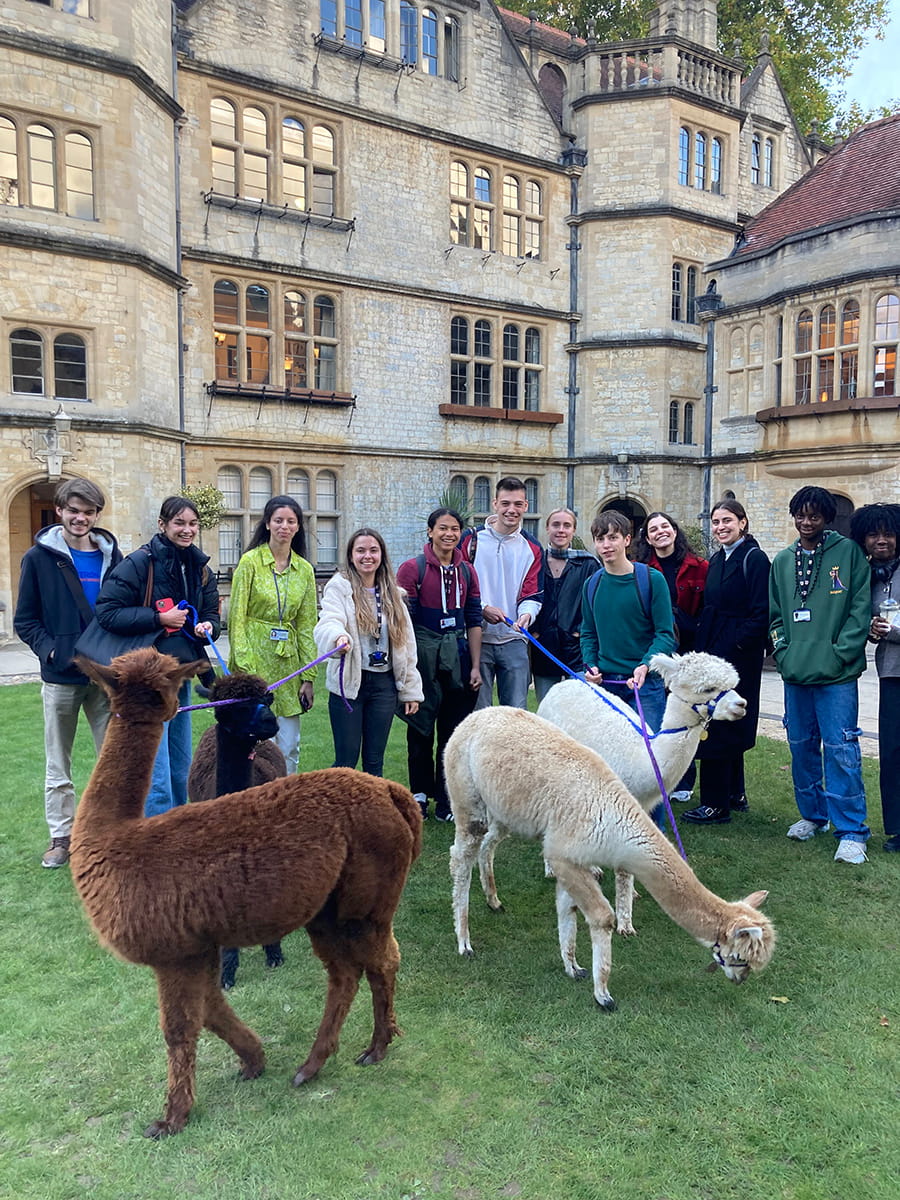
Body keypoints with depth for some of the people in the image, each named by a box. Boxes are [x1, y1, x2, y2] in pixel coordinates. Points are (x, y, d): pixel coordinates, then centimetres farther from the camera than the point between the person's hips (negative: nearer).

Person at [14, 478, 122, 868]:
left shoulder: (112, 555, 4)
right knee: (58, 765, 9)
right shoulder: (40, 557, -2)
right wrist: (51, 650, -13)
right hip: (60, 676, -2)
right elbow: (24, 620, 0)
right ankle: (61, 836, 22)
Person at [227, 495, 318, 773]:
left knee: (289, 747, 6)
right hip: (255, 659, -4)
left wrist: (309, 677, 4)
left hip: (288, 662, 4)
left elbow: (307, 627, 10)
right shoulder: (250, 561, -4)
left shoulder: (305, 569, 9)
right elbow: (236, 619, -6)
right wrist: (245, 670, -13)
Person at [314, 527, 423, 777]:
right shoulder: (339, 587, -3)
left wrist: (411, 690, 9)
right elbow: (329, 622, -22)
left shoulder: (392, 593, 11)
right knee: (346, 760, 0)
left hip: (384, 683, 4)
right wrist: (338, 637, -46)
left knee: (375, 760, 11)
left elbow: (406, 643, 12)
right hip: (349, 683, -4)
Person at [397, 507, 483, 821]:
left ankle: (446, 800, 18)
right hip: (423, 654, -4)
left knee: (454, 730, 7)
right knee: (421, 727, 6)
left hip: (457, 654, 4)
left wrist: (475, 666, 7)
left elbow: (473, 621, 11)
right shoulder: (412, 568, -4)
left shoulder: (466, 571, 9)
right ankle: (420, 794, 21)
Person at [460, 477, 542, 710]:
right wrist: (483, 608, -13)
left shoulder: (532, 549, 9)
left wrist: (526, 614, -17)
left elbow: (532, 595, 5)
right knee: (478, 711, 3)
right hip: (476, 639, -2)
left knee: (517, 711, 4)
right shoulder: (472, 540, 2)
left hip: (513, 641, 2)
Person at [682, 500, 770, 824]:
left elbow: (761, 614, -16)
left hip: (738, 656, -8)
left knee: (719, 727, -5)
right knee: (728, 726, 16)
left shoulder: (754, 559, -11)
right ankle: (735, 794, 27)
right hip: (713, 653, 8)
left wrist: (736, 645, -18)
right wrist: (702, 647, 9)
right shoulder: (716, 560, 14)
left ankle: (717, 804, 4)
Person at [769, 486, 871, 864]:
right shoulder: (782, 561, 12)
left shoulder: (848, 552, -2)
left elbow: (860, 609, -6)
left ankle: (851, 832, 3)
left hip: (836, 675, -5)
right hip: (795, 674, 5)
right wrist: (782, 650, 2)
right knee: (802, 747, 14)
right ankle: (813, 814, 30)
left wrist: (840, 655, -12)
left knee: (841, 750, -5)